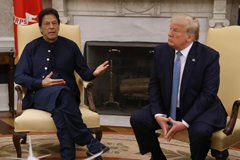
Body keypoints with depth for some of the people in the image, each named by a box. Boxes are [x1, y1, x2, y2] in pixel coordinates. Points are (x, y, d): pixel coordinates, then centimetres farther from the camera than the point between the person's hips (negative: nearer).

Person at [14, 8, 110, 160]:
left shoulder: (70, 46, 15)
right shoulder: (31, 48, 12)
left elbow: (83, 71, 13)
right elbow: (19, 77, 5)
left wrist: (94, 73, -12)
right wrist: (41, 83, -12)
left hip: (68, 95, 1)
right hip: (40, 95, -1)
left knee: (60, 108, -38)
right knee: (61, 92, -38)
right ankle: (90, 142, -36)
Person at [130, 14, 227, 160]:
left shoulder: (209, 56, -15)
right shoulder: (161, 52, -2)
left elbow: (208, 94, -17)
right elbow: (154, 85, 2)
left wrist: (185, 123, -24)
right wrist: (158, 114, -14)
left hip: (200, 109, -4)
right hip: (167, 107, 5)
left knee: (200, 131, -35)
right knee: (137, 119, -13)